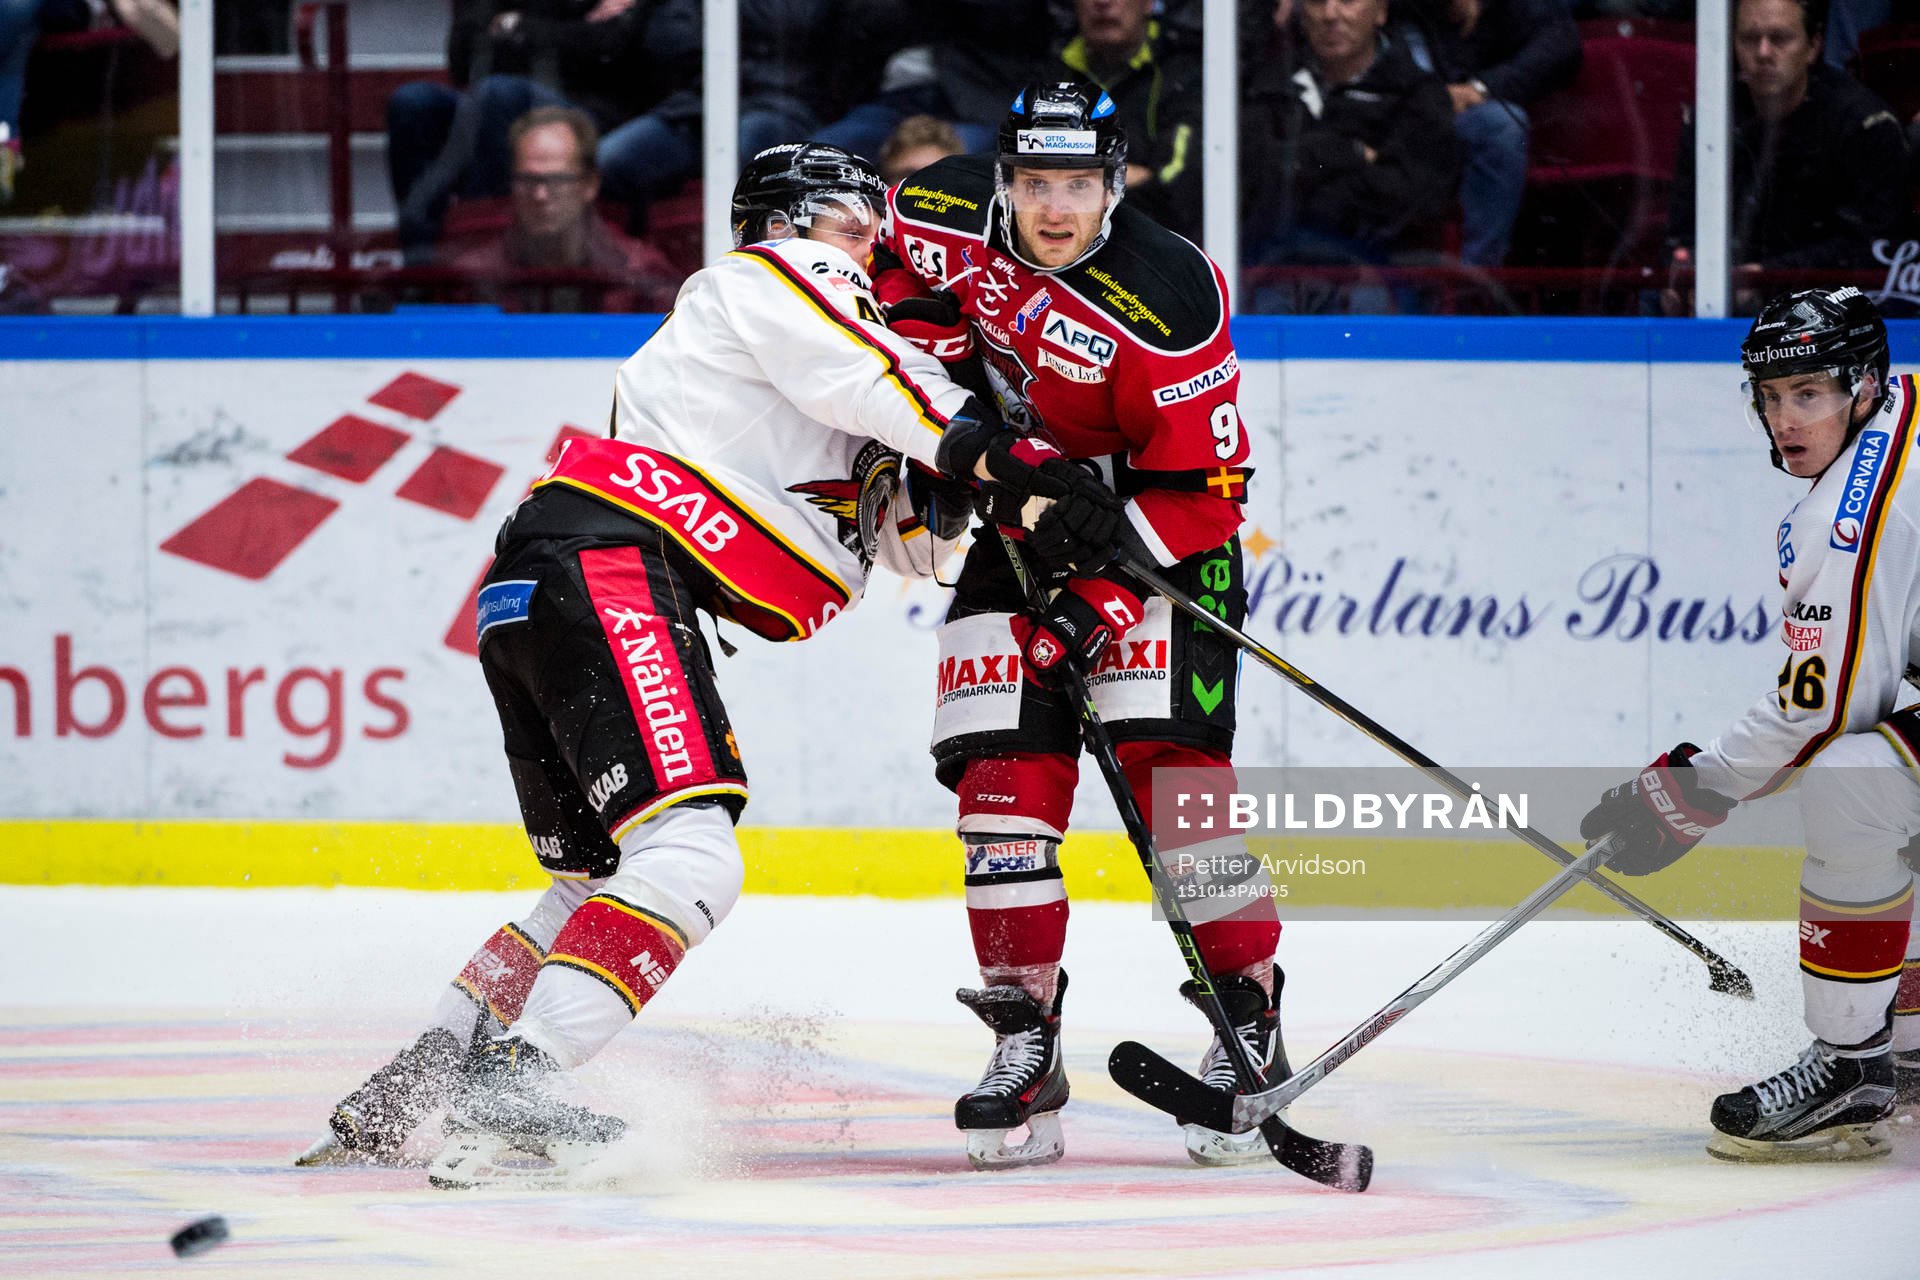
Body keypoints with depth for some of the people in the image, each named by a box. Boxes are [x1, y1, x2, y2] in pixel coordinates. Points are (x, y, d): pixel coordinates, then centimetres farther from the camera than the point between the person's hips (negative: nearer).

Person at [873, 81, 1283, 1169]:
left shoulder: (1171, 301, -26)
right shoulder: (956, 213, -13)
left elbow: (1203, 493, -23)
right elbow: (895, 265, 10)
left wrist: (1098, 590, -28)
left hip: (1159, 532, -5)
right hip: (1019, 517, 5)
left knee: (1171, 768, -19)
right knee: (1005, 773, -7)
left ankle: (1249, 1024, -11)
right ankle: (1026, 1044, -3)